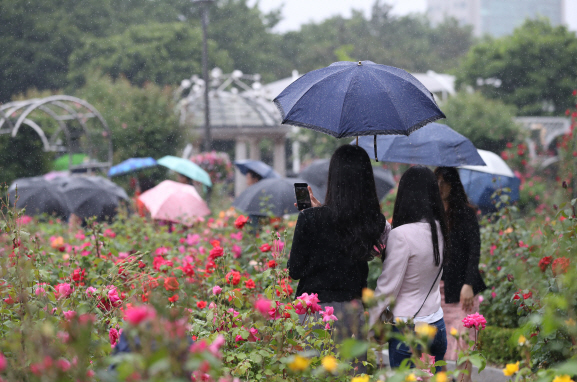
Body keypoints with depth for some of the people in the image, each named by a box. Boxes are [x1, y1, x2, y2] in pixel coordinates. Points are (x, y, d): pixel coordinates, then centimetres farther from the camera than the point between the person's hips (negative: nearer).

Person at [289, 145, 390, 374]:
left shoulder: (311, 219, -15)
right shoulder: (375, 222, -5)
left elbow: (294, 271, -6)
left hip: (317, 310, -4)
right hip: (355, 310, 4)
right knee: (356, 373, 13)